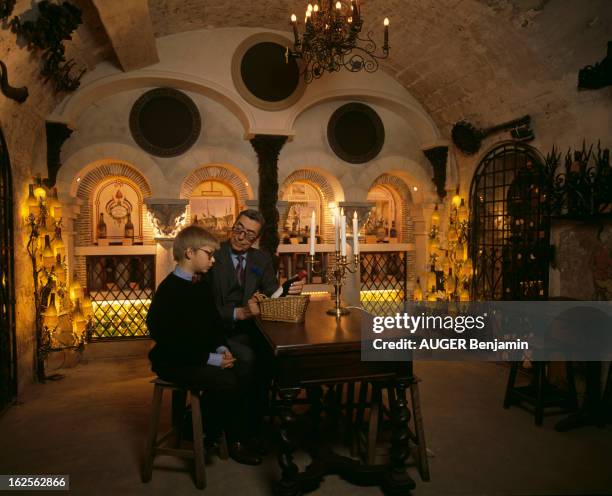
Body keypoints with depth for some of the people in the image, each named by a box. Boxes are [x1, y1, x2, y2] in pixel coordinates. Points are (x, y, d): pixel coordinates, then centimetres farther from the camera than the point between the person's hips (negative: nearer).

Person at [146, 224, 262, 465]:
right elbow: (172, 341, -23)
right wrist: (210, 359, -22)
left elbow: (214, 322, 16)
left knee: (242, 371, -12)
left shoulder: (201, 287, 10)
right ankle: (203, 434, 2)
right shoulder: (168, 291, -18)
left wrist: (222, 348, -4)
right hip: (173, 361, -8)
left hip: (201, 354, 8)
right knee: (225, 381, -24)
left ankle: (235, 439, 0)